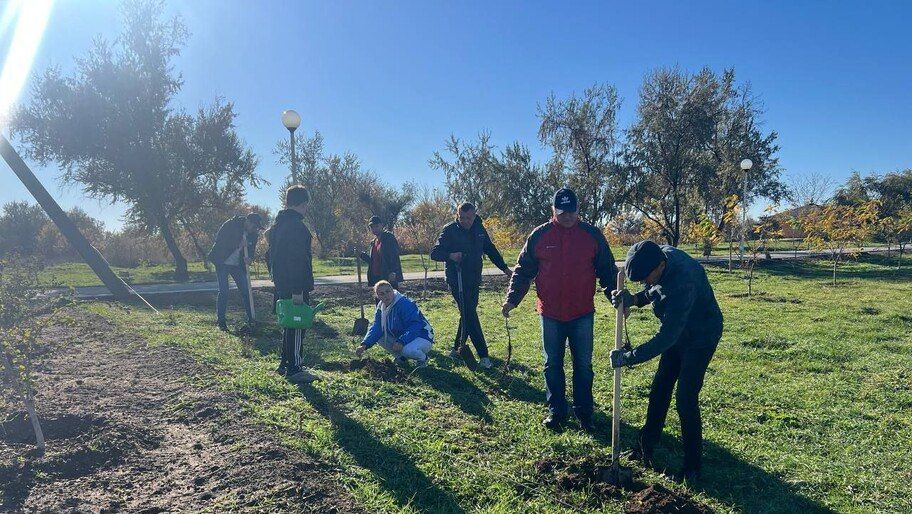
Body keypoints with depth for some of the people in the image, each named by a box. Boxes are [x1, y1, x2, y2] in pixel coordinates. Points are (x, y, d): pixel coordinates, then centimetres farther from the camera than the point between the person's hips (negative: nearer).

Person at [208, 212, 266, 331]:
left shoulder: (253, 234, -2)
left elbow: (252, 249, 7)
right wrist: (238, 245, -25)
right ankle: (221, 321, 4)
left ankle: (251, 319, 10)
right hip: (222, 263, -4)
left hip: (238, 265, 5)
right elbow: (219, 241, -18)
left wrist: (248, 257, -16)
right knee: (223, 291, -6)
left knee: (246, 291, 2)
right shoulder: (230, 225, -16)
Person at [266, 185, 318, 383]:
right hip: (294, 285, -10)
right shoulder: (296, 225, -18)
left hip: (281, 284, 10)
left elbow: (271, 254, 21)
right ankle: (294, 369, 2)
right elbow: (296, 259, -24)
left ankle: (285, 363, 27)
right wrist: (297, 290, -24)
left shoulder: (278, 224, 14)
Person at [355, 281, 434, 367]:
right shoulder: (381, 308, 1)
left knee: (408, 350, -38)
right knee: (379, 337, -3)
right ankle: (401, 357, 12)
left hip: (421, 337, -8)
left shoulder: (405, 304, -25)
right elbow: (377, 328, -5)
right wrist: (364, 345, -20)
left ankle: (422, 358, -3)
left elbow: (415, 326, -32)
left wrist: (401, 342, -43)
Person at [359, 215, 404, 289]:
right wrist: (362, 255, 9)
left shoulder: (389, 238, -5)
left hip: (389, 277, -8)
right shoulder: (374, 242, 18)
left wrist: (393, 272, -25)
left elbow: (394, 256, -15)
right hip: (377, 278, 8)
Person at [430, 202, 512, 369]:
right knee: (470, 317, -8)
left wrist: (505, 268, 17)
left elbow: (491, 250, 17)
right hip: (457, 280, -6)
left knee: (468, 315, 12)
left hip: (474, 280, 6)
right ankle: (483, 355, -4)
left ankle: (457, 349, 26)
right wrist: (450, 255, -29)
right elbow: (434, 253, -10)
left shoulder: (479, 229, 6)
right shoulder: (450, 230, -10)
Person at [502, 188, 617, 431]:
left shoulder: (592, 235, -2)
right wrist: (512, 299, -5)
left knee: (583, 365, 10)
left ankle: (583, 412, 24)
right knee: (552, 365, 11)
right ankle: (556, 411, 25)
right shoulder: (539, 236, -2)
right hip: (550, 313, 0)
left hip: (582, 313, 0)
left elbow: (607, 270, 5)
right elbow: (523, 271, 3)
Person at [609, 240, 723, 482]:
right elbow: (652, 292, 3)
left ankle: (692, 464, 9)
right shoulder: (660, 254, -16)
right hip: (677, 332, 8)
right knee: (659, 389, 13)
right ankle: (647, 446, 28)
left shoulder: (683, 282, -40)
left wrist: (627, 358, -30)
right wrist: (632, 299, -18)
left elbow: (666, 337, -36)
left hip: (700, 337, -8)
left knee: (686, 398, -8)